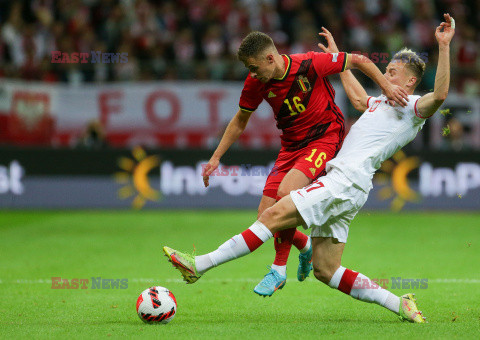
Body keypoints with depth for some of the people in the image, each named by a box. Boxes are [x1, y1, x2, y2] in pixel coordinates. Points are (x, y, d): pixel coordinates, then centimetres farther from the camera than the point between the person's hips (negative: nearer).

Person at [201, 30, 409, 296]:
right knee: (265, 216, -6)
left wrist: (387, 87, -16)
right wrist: (216, 157, 8)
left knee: (285, 193, -28)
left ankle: (279, 270, -11)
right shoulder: (255, 84, -6)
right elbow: (239, 122, 10)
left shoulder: (310, 64, -20)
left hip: (324, 138, -6)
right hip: (291, 146, 6)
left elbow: (358, 61, -8)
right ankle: (306, 247, 26)